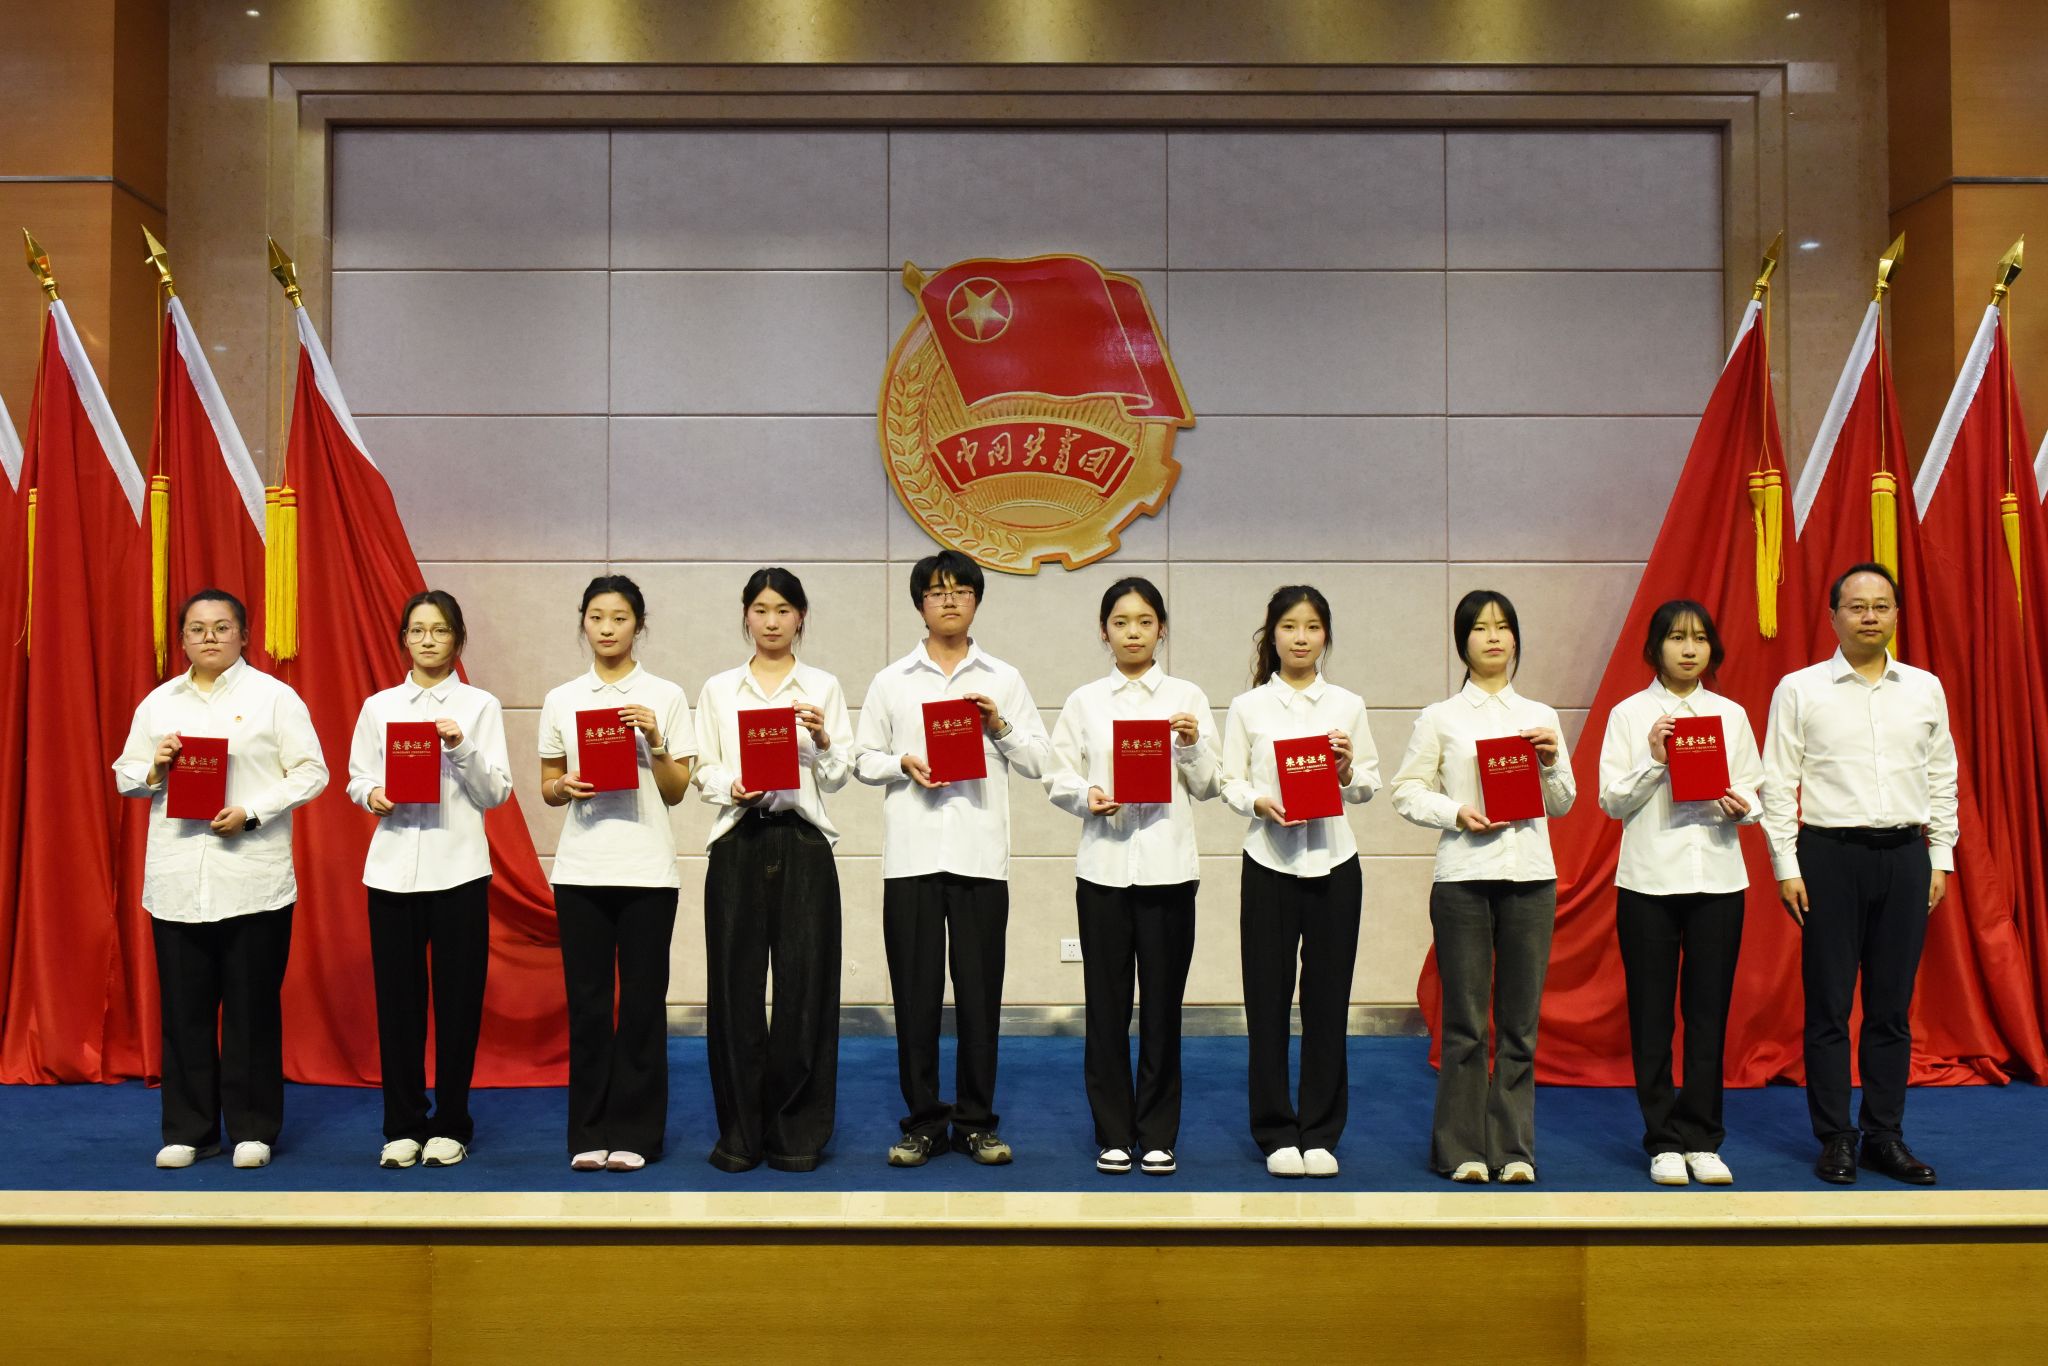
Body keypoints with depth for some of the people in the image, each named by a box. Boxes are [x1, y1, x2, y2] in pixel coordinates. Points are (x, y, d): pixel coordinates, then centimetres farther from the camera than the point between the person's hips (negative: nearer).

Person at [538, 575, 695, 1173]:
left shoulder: (665, 697, 3)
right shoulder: (561, 700, 8)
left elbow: (675, 792, 4)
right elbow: (547, 787, 12)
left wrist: (655, 740, -12)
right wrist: (566, 787, -10)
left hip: (647, 869, -1)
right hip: (581, 867, 1)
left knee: (642, 1000, 1)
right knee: (587, 1000, 3)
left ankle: (634, 1132, 11)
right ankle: (589, 1133, 13)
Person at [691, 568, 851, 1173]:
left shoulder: (823, 687, 9)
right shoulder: (719, 689, 12)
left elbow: (838, 776, 5)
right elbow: (703, 770, 8)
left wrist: (824, 743, -14)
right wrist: (732, 787, -12)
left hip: (802, 844, -1)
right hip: (738, 842, 1)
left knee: (804, 982, -3)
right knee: (736, 984, -1)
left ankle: (795, 1130, 7)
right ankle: (740, 1130, 10)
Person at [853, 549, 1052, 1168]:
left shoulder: (1004, 680, 11)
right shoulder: (891, 681, 11)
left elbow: (1040, 761, 10)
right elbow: (863, 759, 11)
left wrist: (1001, 726, -6)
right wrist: (903, 763, -8)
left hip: (981, 856, 0)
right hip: (911, 854, 0)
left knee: (980, 991, 2)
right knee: (915, 993, 2)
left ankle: (976, 1122, 12)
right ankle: (923, 1121, 12)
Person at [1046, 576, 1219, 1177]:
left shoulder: (1186, 697, 7)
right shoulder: (1084, 700, 9)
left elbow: (1208, 787, 6)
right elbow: (1057, 777, 6)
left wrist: (1193, 746, -12)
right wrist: (1086, 796, -13)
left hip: (1168, 864, 0)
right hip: (1104, 863, 1)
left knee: (1163, 1004, 3)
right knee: (1107, 1004, 3)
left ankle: (1158, 1135, 13)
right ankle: (1113, 1134, 14)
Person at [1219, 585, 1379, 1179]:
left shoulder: (1347, 705, 9)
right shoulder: (1248, 707, 6)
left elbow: (1370, 786, 11)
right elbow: (1229, 782, 4)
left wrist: (1348, 771, -10)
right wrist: (1259, 803, -15)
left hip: (1334, 863, 1)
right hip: (1269, 862, -1)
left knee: (1328, 998, 3)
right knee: (1267, 998, 1)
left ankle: (1320, 1134, 14)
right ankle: (1276, 1134, 13)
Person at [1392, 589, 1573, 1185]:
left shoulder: (1541, 716, 13)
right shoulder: (1440, 717, 6)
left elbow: (1563, 804, 15)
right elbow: (1407, 790, 3)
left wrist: (1551, 764, -4)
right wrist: (1456, 813, -13)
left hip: (1530, 873, 2)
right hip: (1464, 873, -2)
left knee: (1520, 1022, 4)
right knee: (1465, 1022, 0)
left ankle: (1514, 1148, 12)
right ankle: (1462, 1149, 10)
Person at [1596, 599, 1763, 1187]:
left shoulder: (1731, 714, 10)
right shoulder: (1629, 714, 3)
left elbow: (1757, 792, 10)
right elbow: (1612, 801, -1)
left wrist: (1742, 807, -11)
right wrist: (1653, 759, -15)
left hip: (1718, 878, 2)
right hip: (1648, 879, -2)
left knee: (1709, 1013, 3)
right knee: (1651, 1015, 2)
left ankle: (1702, 1141, 13)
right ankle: (1664, 1143, 11)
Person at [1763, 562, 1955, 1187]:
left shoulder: (1926, 688, 9)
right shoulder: (1799, 689, 0)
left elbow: (1943, 779, 13)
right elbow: (1778, 783, -1)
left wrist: (1941, 859, 8)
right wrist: (1786, 867, -6)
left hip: (1905, 855, 3)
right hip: (1829, 854, -3)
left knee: (1893, 1006, 7)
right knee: (1828, 1006, 2)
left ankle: (1885, 1136, 17)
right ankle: (1835, 1139, 11)